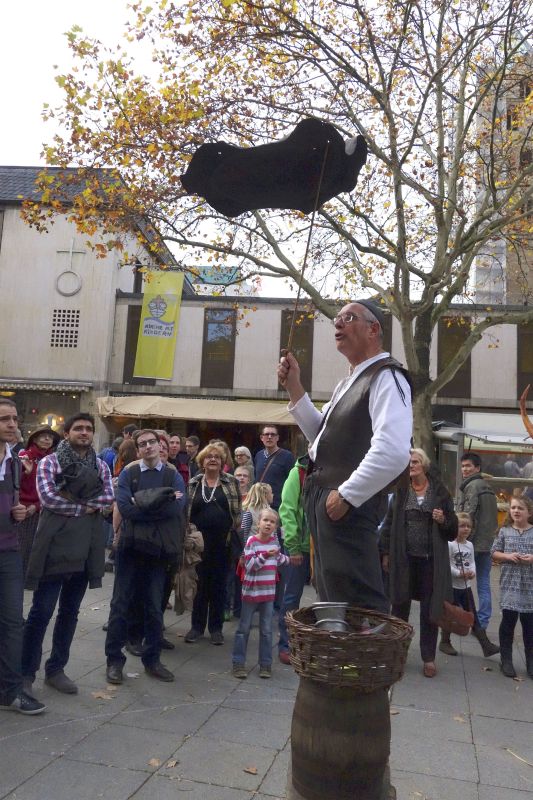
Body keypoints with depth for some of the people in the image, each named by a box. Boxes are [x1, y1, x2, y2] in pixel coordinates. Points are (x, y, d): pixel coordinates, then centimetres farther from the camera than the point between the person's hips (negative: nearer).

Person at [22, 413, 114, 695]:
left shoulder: (100, 466, 10)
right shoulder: (49, 462, -3)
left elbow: (108, 498, -3)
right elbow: (47, 497, -15)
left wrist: (70, 501, -14)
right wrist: (83, 506, -11)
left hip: (85, 548, 5)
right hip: (54, 546, -4)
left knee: (70, 612, 12)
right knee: (41, 612, 1)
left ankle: (55, 669, 25)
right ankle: (26, 672, 17)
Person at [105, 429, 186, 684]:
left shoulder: (174, 476, 2)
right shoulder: (128, 474, 0)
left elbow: (177, 506, -15)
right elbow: (124, 507, -14)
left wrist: (142, 502, -13)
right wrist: (159, 504, -13)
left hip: (158, 548, 1)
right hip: (131, 546, -1)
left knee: (154, 607, 10)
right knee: (120, 604, 6)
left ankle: (152, 659, 25)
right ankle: (114, 659, 20)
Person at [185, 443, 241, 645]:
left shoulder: (231, 482, 4)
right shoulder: (193, 484, 7)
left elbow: (238, 511, 3)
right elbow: (185, 511, 9)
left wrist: (237, 535, -4)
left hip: (222, 542, -1)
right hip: (199, 541, 1)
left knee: (218, 584, 7)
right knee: (199, 583, 7)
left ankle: (216, 627, 19)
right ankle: (197, 626, 20)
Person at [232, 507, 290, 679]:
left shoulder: (275, 540, 2)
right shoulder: (252, 541, -14)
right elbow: (249, 566, -19)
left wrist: (288, 559, 7)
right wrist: (265, 556, -30)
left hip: (268, 592, 4)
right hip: (251, 591, -4)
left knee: (266, 630, 10)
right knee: (244, 628, 6)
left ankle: (266, 664, 20)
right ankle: (238, 663, 16)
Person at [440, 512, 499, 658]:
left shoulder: (470, 545, 6)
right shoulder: (450, 544, -15)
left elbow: (472, 561, 8)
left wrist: (472, 572, -11)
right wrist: (459, 573, -24)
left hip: (466, 586, 6)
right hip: (452, 586, -6)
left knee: (473, 616, 9)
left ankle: (486, 645, 12)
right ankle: (445, 642, 21)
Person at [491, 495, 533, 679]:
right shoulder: (504, 531, 2)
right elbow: (494, 553, 5)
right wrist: (507, 556, -12)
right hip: (509, 583, 0)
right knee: (508, 621, 5)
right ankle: (506, 660, 17)